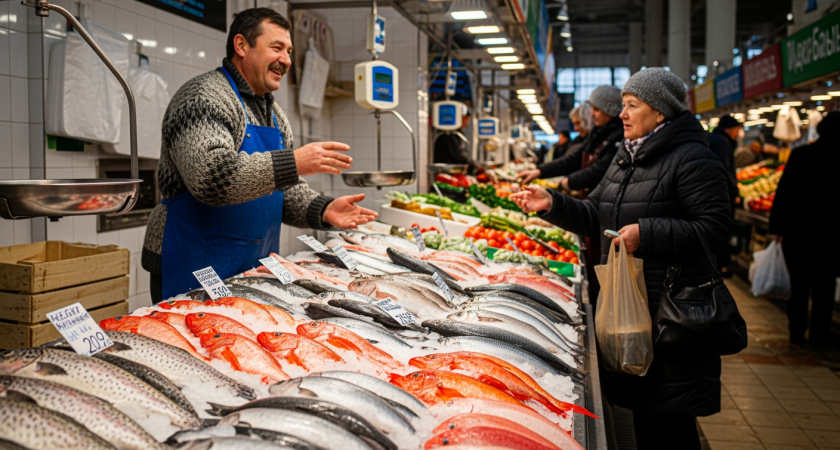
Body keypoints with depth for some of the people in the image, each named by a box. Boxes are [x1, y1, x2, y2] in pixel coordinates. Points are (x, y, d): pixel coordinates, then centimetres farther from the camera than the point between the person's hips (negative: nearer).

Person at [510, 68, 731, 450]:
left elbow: (714, 228, -17)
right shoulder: (626, 158, 17)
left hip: (670, 309, -8)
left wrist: (647, 234, -24)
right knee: (640, 409, 19)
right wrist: (552, 204, 3)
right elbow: (594, 217, 18)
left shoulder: (692, 159, -11)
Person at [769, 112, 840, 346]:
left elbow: (782, 192, -2)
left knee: (799, 283, 11)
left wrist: (776, 226, 3)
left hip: (797, 229, 1)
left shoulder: (800, 155, -4)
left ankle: (796, 331, 17)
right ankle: (818, 333, 14)